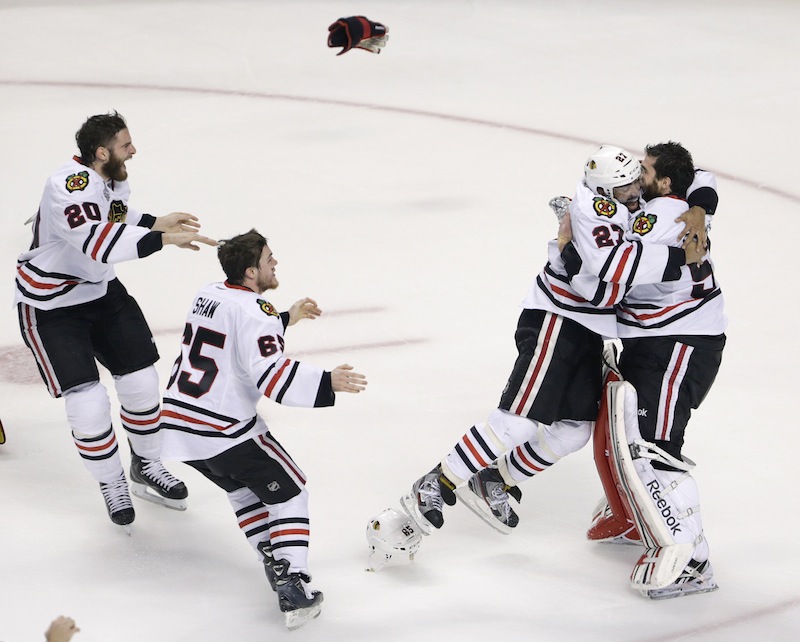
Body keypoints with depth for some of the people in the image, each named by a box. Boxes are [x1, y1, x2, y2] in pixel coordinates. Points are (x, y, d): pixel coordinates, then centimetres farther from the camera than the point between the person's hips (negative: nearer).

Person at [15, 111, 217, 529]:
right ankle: (111, 485, 13)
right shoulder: (70, 186, -31)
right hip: (50, 306, -8)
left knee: (141, 381, 9)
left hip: (101, 289, 8)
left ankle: (146, 467, 32)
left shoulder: (113, 178, -2)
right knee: (88, 403, -10)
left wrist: (157, 223, 1)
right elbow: (99, 242, -44)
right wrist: (164, 239, -44)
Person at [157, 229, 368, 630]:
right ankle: (292, 588, -4)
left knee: (244, 488, 27)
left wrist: (286, 319, 33)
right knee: (287, 491, 7)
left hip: (178, 424, 8)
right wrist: (327, 383, -27)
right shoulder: (254, 311, -14)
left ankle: (277, 566, 20)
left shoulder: (207, 295, 13)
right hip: (224, 431, -8)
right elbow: (270, 376, -25)